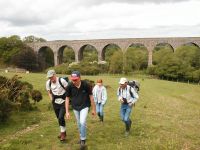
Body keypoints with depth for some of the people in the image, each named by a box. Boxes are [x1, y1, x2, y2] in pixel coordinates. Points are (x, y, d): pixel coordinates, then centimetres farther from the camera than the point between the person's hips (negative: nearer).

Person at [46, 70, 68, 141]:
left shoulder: (62, 81, -20)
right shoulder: (48, 83, -6)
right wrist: (52, 99, 1)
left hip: (63, 102, -5)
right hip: (55, 103, 5)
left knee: (61, 117, -15)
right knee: (59, 118, 13)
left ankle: (63, 133, 3)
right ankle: (62, 132, 31)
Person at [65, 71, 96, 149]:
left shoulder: (86, 85, -22)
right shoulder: (69, 86, -18)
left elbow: (91, 96, -10)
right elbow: (67, 98, -6)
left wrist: (93, 109, -4)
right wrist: (67, 112, -7)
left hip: (84, 106, -3)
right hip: (75, 107, 3)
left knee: (82, 122, -17)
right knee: (79, 123, 15)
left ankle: (83, 140, 3)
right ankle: (81, 137, 38)